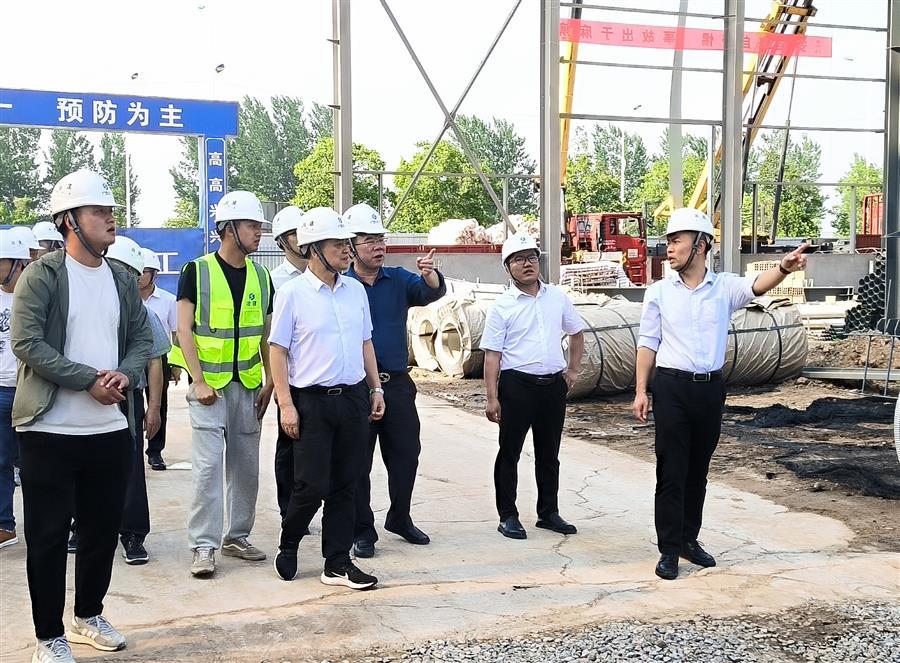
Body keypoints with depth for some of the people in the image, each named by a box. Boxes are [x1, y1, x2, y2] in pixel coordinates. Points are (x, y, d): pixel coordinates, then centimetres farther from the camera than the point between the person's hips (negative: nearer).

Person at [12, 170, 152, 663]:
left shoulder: (123, 280, 10)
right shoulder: (41, 276, -8)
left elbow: (141, 338, 11)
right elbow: (26, 343, -15)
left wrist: (124, 374, -10)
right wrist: (90, 380, -19)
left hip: (111, 428, 6)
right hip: (50, 429, -5)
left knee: (103, 529, 14)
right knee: (48, 536, 3)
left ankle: (88, 617, 33)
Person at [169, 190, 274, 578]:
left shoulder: (261, 277, 9)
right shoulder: (197, 272, -5)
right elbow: (184, 330, -7)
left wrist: (268, 382, 4)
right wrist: (199, 382, -13)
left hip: (247, 384, 5)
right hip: (209, 384, -5)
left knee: (245, 467, 10)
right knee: (208, 466, -8)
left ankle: (237, 537, 22)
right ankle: (204, 547, 0)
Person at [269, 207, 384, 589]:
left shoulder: (355, 290, 10)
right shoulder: (292, 293, -6)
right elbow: (277, 350, -6)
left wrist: (376, 389, 12)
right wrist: (286, 404, -11)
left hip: (353, 397, 5)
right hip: (312, 400, -5)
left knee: (344, 485, 8)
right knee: (312, 486, -2)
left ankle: (337, 563, 17)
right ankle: (288, 547, 25)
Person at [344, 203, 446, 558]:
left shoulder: (399, 279, 6)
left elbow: (432, 292, -11)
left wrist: (430, 274, -33)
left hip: (397, 382, 4)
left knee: (406, 454, 12)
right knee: (358, 461, 4)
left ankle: (400, 519, 31)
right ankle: (362, 532, 16)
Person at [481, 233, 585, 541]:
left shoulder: (557, 297, 6)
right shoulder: (502, 306, -5)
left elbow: (576, 333, 22)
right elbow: (492, 354, -8)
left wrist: (573, 369, 15)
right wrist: (492, 398, -13)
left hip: (554, 385, 4)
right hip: (517, 385, -4)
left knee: (549, 454, 14)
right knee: (510, 452, 4)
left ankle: (548, 513, 26)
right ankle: (508, 516, 14)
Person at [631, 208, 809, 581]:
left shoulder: (725, 287, 0)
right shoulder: (659, 292, 1)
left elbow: (757, 286, -20)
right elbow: (648, 344, 3)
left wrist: (784, 268, -41)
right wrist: (641, 391, -2)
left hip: (710, 387, 1)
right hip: (671, 387, -1)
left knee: (698, 470, 13)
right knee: (671, 471, 0)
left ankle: (689, 539, 28)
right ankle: (669, 549, 8)